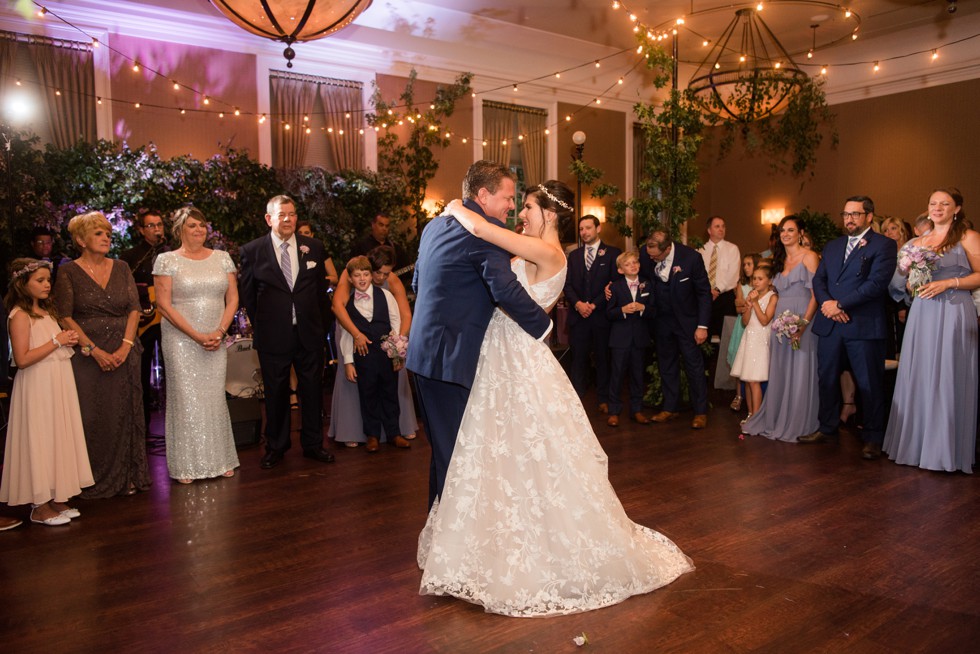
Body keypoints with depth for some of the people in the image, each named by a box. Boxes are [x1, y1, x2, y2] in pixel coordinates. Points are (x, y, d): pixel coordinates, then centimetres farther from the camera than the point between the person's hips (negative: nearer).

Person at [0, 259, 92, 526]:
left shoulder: (47, 311, 13)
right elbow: (22, 359, -20)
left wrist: (68, 341, 4)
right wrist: (56, 341, -18)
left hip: (58, 385, 8)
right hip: (37, 388, -8)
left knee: (58, 439, 11)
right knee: (40, 441, -1)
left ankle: (55, 499, 20)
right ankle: (40, 507, 9)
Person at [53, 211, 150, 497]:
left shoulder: (121, 268, 9)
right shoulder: (69, 272, 0)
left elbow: (134, 308, 4)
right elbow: (65, 317, -6)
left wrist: (125, 346, -9)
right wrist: (95, 351, -13)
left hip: (124, 353, 3)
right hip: (86, 354, -3)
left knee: (125, 414, 5)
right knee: (92, 417, 0)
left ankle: (127, 476, 15)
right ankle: (95, 479, 11)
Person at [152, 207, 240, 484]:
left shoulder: (222, 258, 8)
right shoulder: (167, 260, -1)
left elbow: (232, 298, 6)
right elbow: (164, 304, -7)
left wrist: (220, 332, -9)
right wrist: (196, 335, -14)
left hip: (216, 341, 3)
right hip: (181, 340, -3)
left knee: (215, 398, 6)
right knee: (186, 399, 0)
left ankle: (220, 459, 16)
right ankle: (186, 465, 9)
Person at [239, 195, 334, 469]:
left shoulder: (314, 247, 3)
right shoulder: (252, 250, -3)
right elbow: (247, 293, 5)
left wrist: (320, 322, 9)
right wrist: (260, 325, 6)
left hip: (309, 332, 2)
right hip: (272, 336, -2)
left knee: (313, 390, 10)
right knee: (275, 393, 9)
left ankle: (313, 444, 26)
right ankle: (276, 447, 25)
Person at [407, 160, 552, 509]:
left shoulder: (436, 224, 15)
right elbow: (506, 290, -26)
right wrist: (543, 325, -12)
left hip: (425, 353, 10)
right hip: (451, 357, -10)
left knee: (444, 448, 20)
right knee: (455, 452, 1)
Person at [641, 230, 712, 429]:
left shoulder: (691, 257, -21)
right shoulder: (645, 254, -13)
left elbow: (704, 292, -12)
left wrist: (702, 326, -12)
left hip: (686, 319, -4)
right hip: (661, 319, 4)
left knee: (694, 365, 2)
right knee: (666, 365, 13)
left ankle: (701, 412, 14)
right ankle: (670, 408, 25)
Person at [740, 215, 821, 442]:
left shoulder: (809, 257, -4)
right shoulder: (779, 260, 17)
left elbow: (816, 294, -11)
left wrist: (804, 324, -20)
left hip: (802, 323, -6)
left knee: (800, 372, -2)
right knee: (779, 373, 9)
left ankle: (798, 425, 9)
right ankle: (778, 421, 18)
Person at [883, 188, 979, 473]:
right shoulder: (917, 242, 16)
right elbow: (902, 281, 19)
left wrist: (948, 283, -15)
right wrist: (912, 281, -2)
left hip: (954, 314, -5)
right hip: (922, 314, 5)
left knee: (948, 379, -4)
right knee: (919, 377, 5)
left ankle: (947, 450, 5)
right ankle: (918, 443, 13)